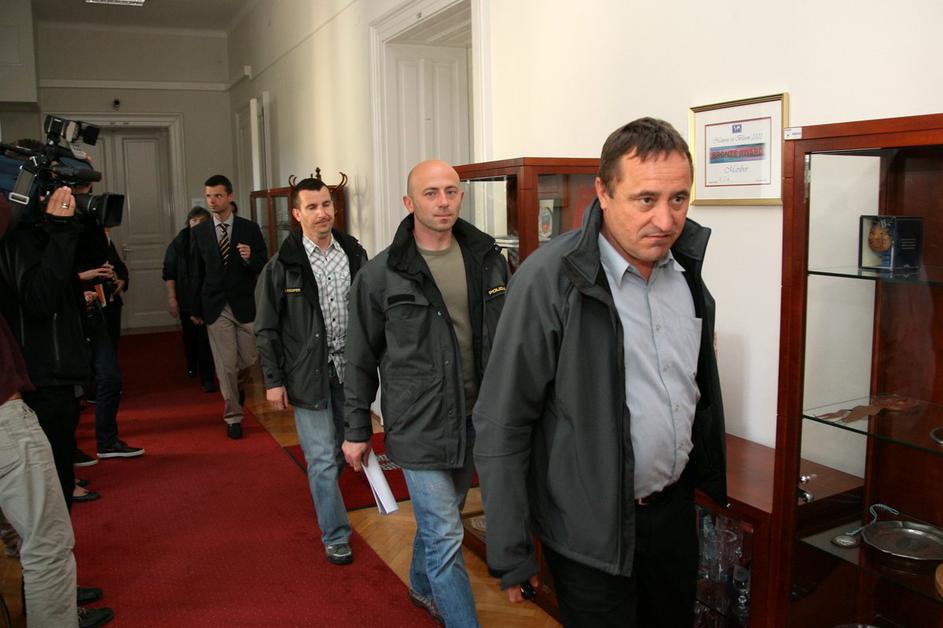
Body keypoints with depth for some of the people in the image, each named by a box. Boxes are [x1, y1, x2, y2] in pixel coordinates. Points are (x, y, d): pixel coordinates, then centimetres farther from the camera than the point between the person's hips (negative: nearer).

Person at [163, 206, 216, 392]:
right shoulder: (179, 243, 0)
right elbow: (169, 272, 1)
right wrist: (171, 298, -5)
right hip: (187, 299, 1)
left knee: (207, 339, -6)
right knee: (190, 335, 12)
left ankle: (207, 378, 5)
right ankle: (191, 364, 40)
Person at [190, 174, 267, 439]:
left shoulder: (250, 228, 0)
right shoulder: (199, 232, 4)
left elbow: (263, 266, 1)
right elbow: (196, 273, 7)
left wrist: (250, 258, -22)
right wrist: (195, 309, 8)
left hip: (245, 305, 0)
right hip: (216, 307, 0)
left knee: (248, 359, 8)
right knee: (225, 365, 1)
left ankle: (238, 385, 42)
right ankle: (233, 417, 13)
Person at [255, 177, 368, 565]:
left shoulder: (354, 254, 3)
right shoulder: (283, 265, -8)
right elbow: (266, 329, -4)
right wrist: (273, 381, -7)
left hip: (349, 369, 4)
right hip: (309, 374, -4)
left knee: (343, 450, 18)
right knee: (323, 458, 0)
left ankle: (324, 495, 46)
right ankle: (336, 537, 13)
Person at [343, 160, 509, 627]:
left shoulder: (487, 260, 1)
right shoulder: (380, 275, -9)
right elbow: (361, 358, -1)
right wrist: (357, 429, 2)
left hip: (476, 418, 5)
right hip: (419, 426, -4)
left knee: (438, 519, 24)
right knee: (445, 537, -2)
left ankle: (422, 587, 50)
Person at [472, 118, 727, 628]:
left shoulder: (685, 268, -1)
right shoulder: (549, 279, -22)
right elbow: (502, 424, -18)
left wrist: (707, 476, 16)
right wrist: (510, 556, -15)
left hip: (675, 508, 6)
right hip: (590, 529, -6)